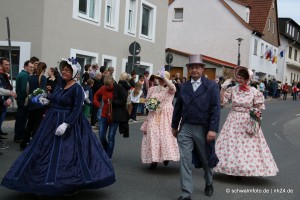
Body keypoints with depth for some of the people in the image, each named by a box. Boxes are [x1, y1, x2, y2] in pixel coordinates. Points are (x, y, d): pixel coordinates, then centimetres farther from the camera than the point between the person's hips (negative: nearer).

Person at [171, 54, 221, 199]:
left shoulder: (211, 86, -4)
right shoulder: (183, 86, 7)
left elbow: (215, 109, -11)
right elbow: (178, 107, 13)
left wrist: (213, 129, -18)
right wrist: (174, 125, 15)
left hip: (203, 129, -2)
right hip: (185, 128, 2)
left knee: (206, 160, 15)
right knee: (185, 160, -4)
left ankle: (209, 184, 42)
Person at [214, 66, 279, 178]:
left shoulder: (254, 92, -6)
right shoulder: (232, 90, -1)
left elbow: (258, 108, 2)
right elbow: (221, 101, -5)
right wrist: (223, 88, -11)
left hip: (248, 122, -2)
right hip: (233, 120, 2)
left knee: (247, 146, 1)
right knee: (231, 144, 4)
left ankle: (242, 169, 16)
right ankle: (232, 168, 18)